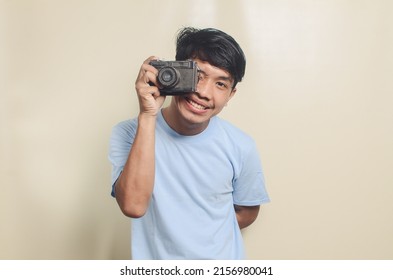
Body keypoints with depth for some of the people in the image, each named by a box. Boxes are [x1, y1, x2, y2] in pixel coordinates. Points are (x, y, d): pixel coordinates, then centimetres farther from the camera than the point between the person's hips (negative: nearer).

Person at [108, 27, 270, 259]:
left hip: (222, 261, 1)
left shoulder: (241, 148, -12)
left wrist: (206, 235, -9)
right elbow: (133, 205, -29)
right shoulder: (129, 133, -15)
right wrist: (147, 116, -30)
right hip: (156, 262, -1)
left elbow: (247, 211, 3)